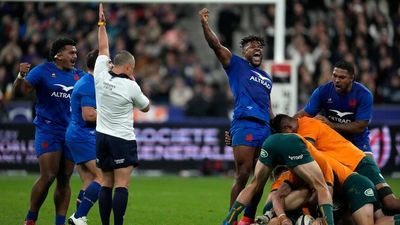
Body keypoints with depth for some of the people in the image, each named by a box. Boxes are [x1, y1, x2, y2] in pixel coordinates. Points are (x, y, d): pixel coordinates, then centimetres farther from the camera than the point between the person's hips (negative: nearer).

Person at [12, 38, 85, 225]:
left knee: (64, 180, 4)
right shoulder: (43, 71, -2)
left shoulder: (78, 75, 11)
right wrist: (21, 76, -28)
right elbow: (22, 89, -7)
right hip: (47, 130, -5)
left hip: (71, 131, 5)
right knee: (48, 176, -13)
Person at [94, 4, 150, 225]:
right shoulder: (131, 86, -10)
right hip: (122, 140, -5)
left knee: (106, 184, 8)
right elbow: (145, 107, 7)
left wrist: (101, 23, 22)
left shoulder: (101, 76, -1)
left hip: (102, 138, 5)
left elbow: (103, 49, 14)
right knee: (121, 185, -9)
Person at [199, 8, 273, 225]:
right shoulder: (236, 65, 9)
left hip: (265, 128, 7)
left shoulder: (266, 78, 26)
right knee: (243, 176, -12)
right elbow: (216, 45, -4)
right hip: (244, 124, -7)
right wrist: (205, 24, -16)